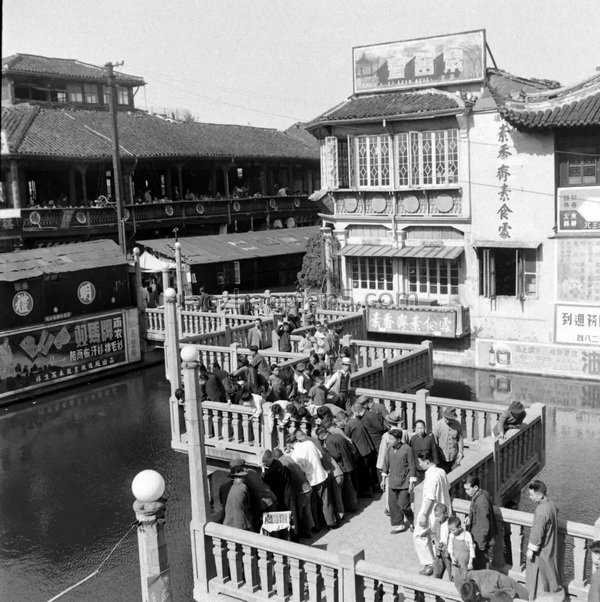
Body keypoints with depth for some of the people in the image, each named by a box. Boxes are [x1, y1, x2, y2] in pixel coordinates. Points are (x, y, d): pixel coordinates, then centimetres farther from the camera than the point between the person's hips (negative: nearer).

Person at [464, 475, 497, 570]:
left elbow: (483, 527, -25)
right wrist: (470, 517, 4)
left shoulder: (481, 502, -30)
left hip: (482, 541, -9)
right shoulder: (482, 494, -1)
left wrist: (480, 545, -19)